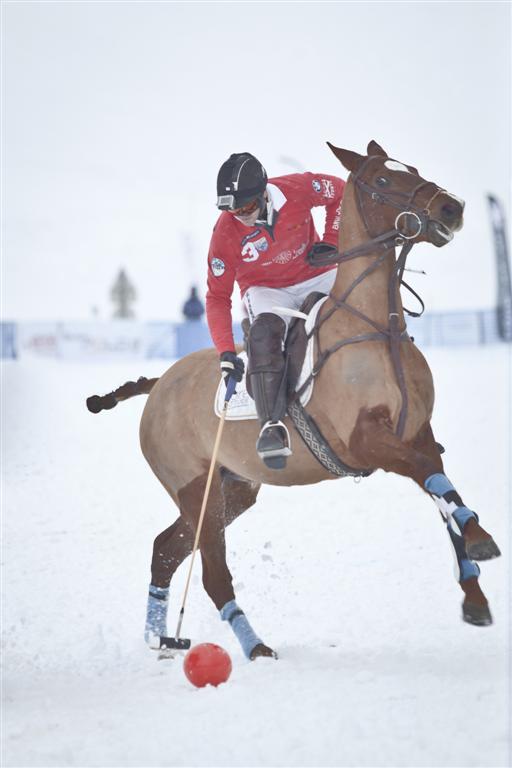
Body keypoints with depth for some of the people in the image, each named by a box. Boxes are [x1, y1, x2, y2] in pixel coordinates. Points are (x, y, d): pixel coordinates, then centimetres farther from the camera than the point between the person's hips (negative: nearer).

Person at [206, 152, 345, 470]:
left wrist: (330, 241, -10)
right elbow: (217, 297, -13)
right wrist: (226, 353, -21)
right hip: (265, 290, -2)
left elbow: (340, 193, 0)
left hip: (315, 274, 3)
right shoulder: (226, 234, -22)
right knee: (264, 335, -34)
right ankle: (272, 426, -40)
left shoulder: (298, 190, -22)